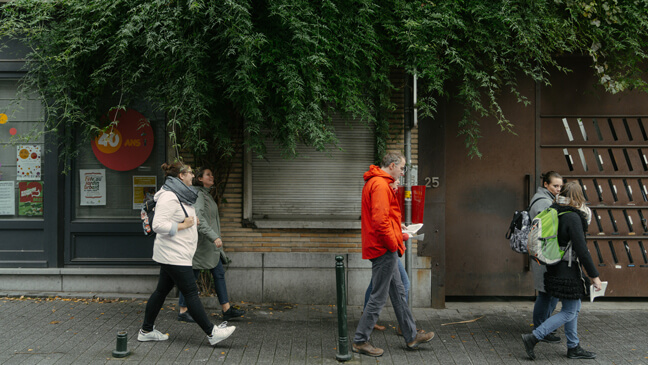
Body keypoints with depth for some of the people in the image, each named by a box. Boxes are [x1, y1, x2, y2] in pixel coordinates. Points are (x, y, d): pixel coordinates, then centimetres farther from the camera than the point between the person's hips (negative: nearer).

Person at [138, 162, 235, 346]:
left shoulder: (180, 195, 14)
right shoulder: (168, 197, -19)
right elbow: (158, 225, -26)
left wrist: (192, 221, 10)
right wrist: (183, 225, -20)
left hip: (177, 254, 11)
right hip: (173, 255, -11)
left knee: (162, 290, 15)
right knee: (191, 292, -6)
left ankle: (146, 331, 23)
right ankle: (211, 333, -1)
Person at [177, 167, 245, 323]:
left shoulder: (207, 194, 16)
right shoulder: (197, 194, -14)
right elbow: (198, 218, -26)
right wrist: (214, 237, -32)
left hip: (211, 245, 10)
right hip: (200, 242, -10)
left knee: (219, 274, 8)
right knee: (191, 276, -1)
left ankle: (227, 310, 10)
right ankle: (183, 312, 7)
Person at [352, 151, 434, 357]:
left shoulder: (374, 183, 17)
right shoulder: (380, 185, -17)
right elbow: (380, 220, -26)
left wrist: (397, 235, 15)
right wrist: (394, 244, -16)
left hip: (384, 249, 11)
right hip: (384, 249, -11)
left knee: (398, 292, 17)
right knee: (379, 297, -4)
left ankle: (411, 336, 26)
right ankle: (360, 341, 4)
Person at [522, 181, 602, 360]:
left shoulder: (554, 213, 6)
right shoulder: (573, 217, -19)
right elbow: (581, 249, -20)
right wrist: (594, 275, -15)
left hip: (556, 268, 9)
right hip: (568, 270, -9)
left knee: (574, 308, 18)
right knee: (569, 312, 0)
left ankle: (573, 347, 25)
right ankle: (533, 337, -3)